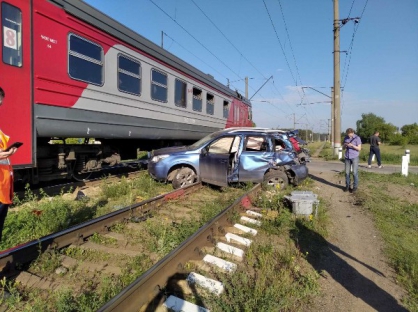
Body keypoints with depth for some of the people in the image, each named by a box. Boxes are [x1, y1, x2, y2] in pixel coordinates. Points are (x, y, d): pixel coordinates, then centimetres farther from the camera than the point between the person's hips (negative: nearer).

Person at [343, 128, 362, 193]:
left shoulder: (357, 138, -10)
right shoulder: (346, 138, 4)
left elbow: (359, 148, -13)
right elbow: (343, 148, 8)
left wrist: (352, 145, -28)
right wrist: (345, 144, -15)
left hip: (355, 157, -4)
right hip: (347, 157, 4)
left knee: (355, 172, -2)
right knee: (347, 172, 5)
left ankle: (355, 187, 10)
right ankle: (347, 186, 15)